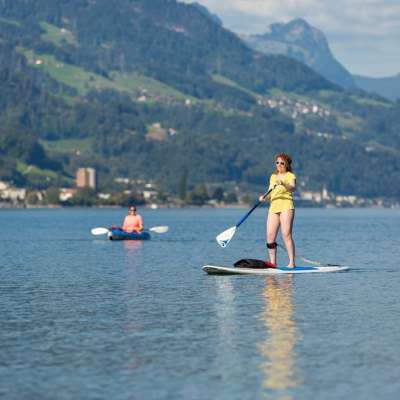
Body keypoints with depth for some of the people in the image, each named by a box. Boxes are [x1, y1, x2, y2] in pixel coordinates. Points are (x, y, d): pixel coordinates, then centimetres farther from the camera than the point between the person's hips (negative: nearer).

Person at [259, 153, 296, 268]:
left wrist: (283, 184, -37)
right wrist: (264, 197, -2)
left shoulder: (290, 176, 2)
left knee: (286, 234, -16)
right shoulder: (273, 176, 22)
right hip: (273, 207, 6)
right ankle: (273, 263, 5)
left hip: (286, 206, -6)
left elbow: (293, 188, -18)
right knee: (270, 236, -1)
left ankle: (292, 262, -16)